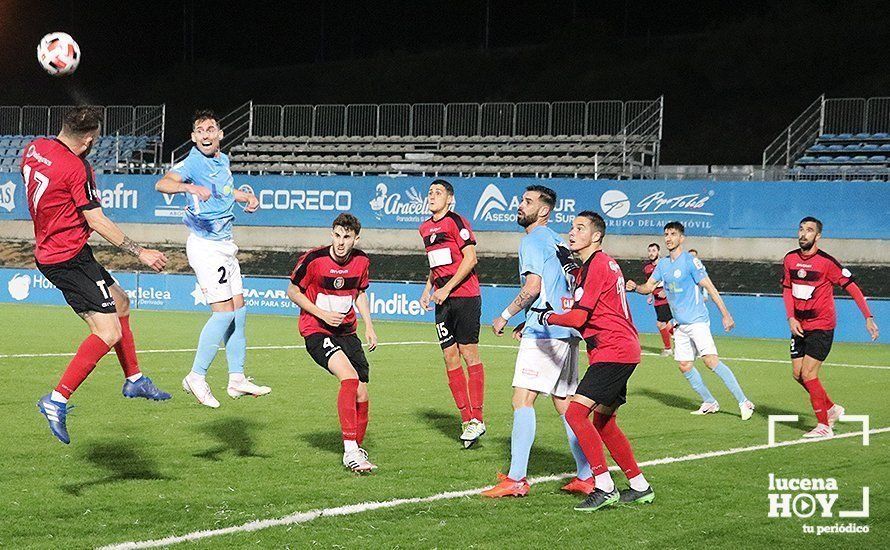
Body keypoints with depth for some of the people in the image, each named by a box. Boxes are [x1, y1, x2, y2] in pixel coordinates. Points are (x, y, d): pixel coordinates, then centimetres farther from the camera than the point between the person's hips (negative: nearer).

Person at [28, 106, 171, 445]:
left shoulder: (34, 148, 3)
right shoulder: (77, 168, -22)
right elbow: (97, 221, -20)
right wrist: (140, 253, -12)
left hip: (48, 250, 10)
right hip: (70, 259, -10)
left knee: (120, 303, 24)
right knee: (109, 332, -13)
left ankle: (134, 378, 33)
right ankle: (57, 400, -19)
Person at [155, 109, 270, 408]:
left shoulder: (223, 160, 10)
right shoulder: (193, 162, -16)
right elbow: (162, 183, -36)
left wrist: (248, 196, 13)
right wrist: (190, 187, -55)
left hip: (225, 245, 9)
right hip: (205, 246, -9)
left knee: (238, 310, 10)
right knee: (224, 312, -13)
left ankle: (237, 379, 18)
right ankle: (196, 377, -5)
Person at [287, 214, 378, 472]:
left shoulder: (361, 261, 0)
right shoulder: (313, 259, -14)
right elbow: (293, 291, -3)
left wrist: (369, 327, 9)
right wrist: (322, 314, -13)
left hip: (346, 332, 6)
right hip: (316, 331, -6)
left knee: (362, 394, -1)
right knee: (349, 376, -28)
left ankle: (356, 449, 22)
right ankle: (350, 450, -30)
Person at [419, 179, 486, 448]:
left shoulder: (456, 221, -7)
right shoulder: (426, 228, 16)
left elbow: (470, 258, -14)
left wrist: (446, 289, -15)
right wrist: (428, 289, 15)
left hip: (465, 297, -7)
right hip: (443, 300, 7)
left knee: (468, 353, -6)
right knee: (450, 357, 3)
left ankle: (476, 419, -3)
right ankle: (467, 419, 7)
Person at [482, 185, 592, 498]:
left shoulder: (533, 240, -6)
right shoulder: (557, 242, 21)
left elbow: (533, 287, -16)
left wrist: (505, 316, -6)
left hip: (543, 335, -9)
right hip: (567, 333, 9)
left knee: (522, 401, -10)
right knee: (565, 405, 13)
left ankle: (516, 479, -16)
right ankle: (586, 477, 13)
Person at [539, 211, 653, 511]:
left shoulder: (597, 265, -12)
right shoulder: (604, 263, 20)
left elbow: (578, 318, -17)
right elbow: (587, 317, 24)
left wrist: (548, 317, -2)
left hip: (613, 351, -11)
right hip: (624, 350, 11)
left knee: (576, 413, -16)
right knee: (603, 423, 16)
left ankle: (604, 488, -19)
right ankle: (639, 486, 21)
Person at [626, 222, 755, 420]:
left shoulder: (690, 261, -11)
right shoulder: (663, 264, 10)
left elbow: (710, 288, -12)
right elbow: (648, 287, 13)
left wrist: (725, 314, -16)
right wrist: (635, 287, -10)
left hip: (697, 320, -8)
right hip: (680, 325, 8)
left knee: (711, 360, -19)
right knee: (685, 366, 5)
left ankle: (743, 402, -17)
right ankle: (709, 403, 19)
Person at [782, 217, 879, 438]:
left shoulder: (826, 262, -15)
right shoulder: (790, 259, 3)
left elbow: (852, 287, -11)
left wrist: (868, 318, -15)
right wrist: (791, 318, -1)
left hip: (822, 326, -6)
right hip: (800, 326, 6)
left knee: (808, 374, -12)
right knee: (797, 374, 6)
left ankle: (824, 426, -3)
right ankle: (831, 409, 26)